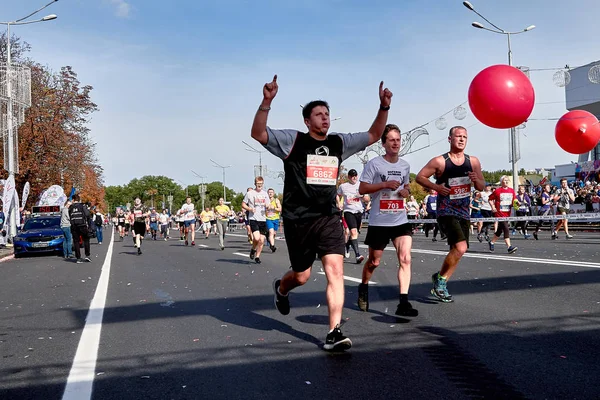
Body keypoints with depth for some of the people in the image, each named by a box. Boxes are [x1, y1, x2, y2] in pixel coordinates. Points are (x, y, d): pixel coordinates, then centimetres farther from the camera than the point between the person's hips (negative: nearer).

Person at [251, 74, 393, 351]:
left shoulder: (339, 143, 8)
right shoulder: (293, 140, -6)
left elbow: (374, 135, 15)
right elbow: (258, 134, -18)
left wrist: (384, 107, 2)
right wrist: (267, 102, -30)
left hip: (329, 217, 3)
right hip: (299, 219, -3)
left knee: (335, 270, -12)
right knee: (301, 276, 11)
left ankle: (334, 333, -10)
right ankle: (281, 288, 48)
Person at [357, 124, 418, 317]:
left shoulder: (405, 165, 9)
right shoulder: (374, 164, -8)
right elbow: (362, 189, -10)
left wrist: (407, 192, 0)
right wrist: (385, 184, -20)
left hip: (401, 221, 4)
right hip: (379, 221, -3)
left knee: (405, 259, -12)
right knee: (374, 261, 11)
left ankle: (403, 303, -11)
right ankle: (363, 289, 39)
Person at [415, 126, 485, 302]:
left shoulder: (473, 161, 5)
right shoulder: (439, 161, -8)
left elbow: (481, 187, 11)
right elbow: (420, 177, -1)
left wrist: (476, 180, -12)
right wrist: (436, 186, -17)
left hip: (464, 212, 6)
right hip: (446, 212, -6)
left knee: (458, 250, 9)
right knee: (460, 248, -21)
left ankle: (440, 279, 28)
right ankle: (440, 279, -1)